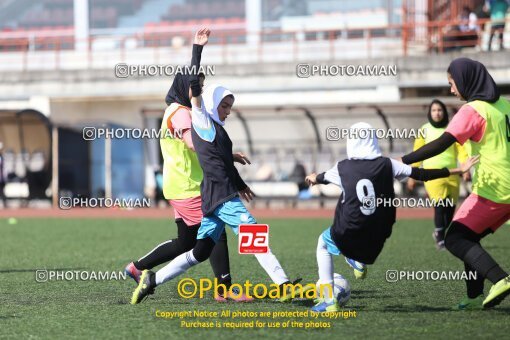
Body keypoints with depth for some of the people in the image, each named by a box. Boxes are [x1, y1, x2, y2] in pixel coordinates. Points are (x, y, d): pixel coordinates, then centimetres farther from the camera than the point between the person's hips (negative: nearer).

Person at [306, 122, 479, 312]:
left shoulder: (343, 168, -1)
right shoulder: (387, 165, -3)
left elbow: (324, 178, 21)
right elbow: (421, 174, -2)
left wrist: (314, 178, 47)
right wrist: (459, 170, 6)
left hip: (348, 234, -2)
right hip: (377, 238, 2)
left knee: (323, 243, 26)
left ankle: (328, 300, 13)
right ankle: (359, 260, 35)